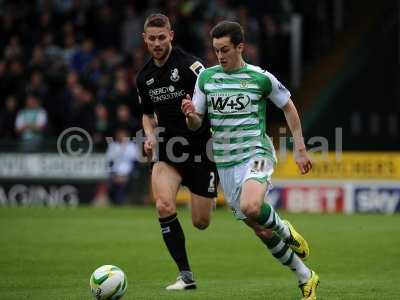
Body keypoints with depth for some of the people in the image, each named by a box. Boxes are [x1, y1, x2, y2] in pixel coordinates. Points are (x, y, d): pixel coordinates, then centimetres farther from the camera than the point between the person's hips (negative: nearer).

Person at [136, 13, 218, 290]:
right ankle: (186, 275, -13)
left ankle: (211, 195, 42)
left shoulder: (189, 65, -13)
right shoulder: (144, 77, 7)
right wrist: (150, 135, 3)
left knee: (200, 223, 3)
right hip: (167, 152, 4)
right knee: (164, 206, -22)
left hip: (201, 151, -4)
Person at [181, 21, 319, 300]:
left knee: (251, 207, -34)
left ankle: (285, 230, -2)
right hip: (225, 162, 4)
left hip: (256, 153, -4)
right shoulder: (206, 77, 5)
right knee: (262, 231, 6)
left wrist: (300, 149, 7)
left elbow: (289, 107, 9)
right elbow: (196, 124, 9)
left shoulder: (260, 77, -4)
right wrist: (190, 115, -15)